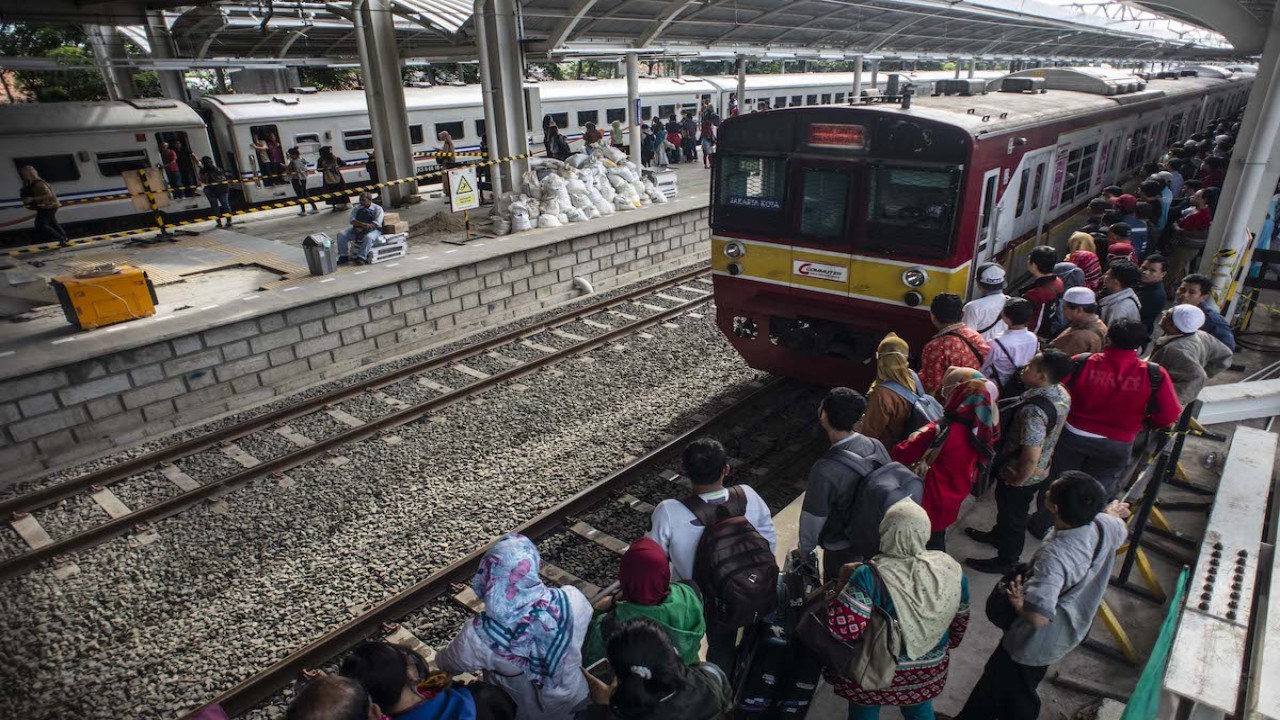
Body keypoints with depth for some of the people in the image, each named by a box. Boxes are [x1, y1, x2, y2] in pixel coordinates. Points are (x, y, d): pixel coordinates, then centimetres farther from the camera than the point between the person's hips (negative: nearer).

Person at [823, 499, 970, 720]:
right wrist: (949, 644, 20)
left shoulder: (870, 576, -33)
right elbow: (960, 619, -1)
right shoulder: (951, 568, -17)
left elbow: (843, 629, -35)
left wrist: (845, 584, -19)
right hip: (930, 668, 4)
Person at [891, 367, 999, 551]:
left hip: (932, 501, -6)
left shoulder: (941, 431, -32)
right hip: (953, 499, 6)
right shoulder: (982, 429, -13)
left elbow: (901, 455, -25)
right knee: (937, 538, 29)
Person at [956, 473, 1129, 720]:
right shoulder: (1106, 526, -18)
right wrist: (1111, 512, 28)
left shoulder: (1054, 556, -41)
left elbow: (1037, 617, -43)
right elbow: (1122, 530, 9)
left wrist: (1018, 602, -23)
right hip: (1070, 632, 7)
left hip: (1037, 643, -7)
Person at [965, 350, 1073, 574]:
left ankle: (1006, 562, 39)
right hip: (1041, 470, 8)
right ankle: (999, 535, 57)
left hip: (1021, 474, -8)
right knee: (1008, 508, 31)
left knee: (1012, 515, 16)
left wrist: (1018, 480, -17)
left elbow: (1031, 457, -37)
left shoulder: (1034, 410, -38)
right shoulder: (1061, 393, -8)